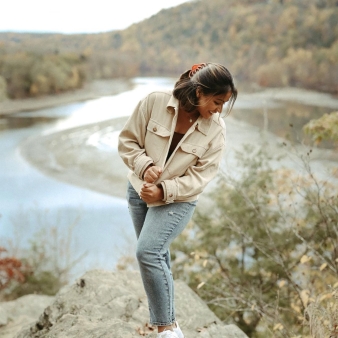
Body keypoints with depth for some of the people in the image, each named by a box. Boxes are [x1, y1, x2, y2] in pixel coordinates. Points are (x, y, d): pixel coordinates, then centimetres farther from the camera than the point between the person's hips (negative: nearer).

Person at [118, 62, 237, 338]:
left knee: (148, 253, -20)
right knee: (157, 257, 14)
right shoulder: (155, 102, -15)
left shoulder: (215, 129, -15)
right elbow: (127, 140, -6)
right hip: (140, 190, 3)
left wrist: (164, 191, -26)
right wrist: (144, 165, -24)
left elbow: (201, 176, -15)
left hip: (177, 199, -3)